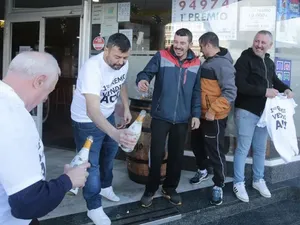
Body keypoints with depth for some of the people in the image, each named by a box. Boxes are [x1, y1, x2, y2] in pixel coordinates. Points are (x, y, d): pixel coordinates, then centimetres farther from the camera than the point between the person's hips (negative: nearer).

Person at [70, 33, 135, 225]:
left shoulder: (123, 63, -16)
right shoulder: (92, 68, -39)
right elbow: (92, 110, -50)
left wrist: (127, 108, 6)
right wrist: (116, 133, -64)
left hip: (108, 115, 7)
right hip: (87, 121, -7)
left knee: (110, 153, 23)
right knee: (91, 164, -1)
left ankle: (105, 186, 48)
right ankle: (94, 208, 16)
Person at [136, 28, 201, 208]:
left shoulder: (196, 64, 5)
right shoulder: (161, 57, -4)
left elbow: (197, 92, 8)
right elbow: (147, 72, -13)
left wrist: (196, 114, 3)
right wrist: (142, 80, -36)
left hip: (182, 119, 3)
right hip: (161, 117, -3)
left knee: (177, 155, 13)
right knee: (157, 154, 3)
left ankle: (170, 188, 30)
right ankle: (151, 189, 19)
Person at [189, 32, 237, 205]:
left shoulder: (223, 64, -19)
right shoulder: (208, 62, 10)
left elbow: (230, 92, -25)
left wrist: (213, 110, -26)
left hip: (215, 117, -9)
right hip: (202, 114, 9)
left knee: (215, 152, 1)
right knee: (197, 144, 23)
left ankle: (219, 186, 14)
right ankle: (202, 171, 45)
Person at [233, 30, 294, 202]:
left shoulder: (270, 63, 11)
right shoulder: (245, 60, -13)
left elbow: (274, 80, 27)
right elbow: (240, 85, -25)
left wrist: (286, 89, 6)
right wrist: (264, 91, -26)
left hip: (264, 112, 7)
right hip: (247, 111, -7)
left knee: (261, 149, 17)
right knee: (243, 149, 1)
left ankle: (258, 180, 32)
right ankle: (239, 183, 13)